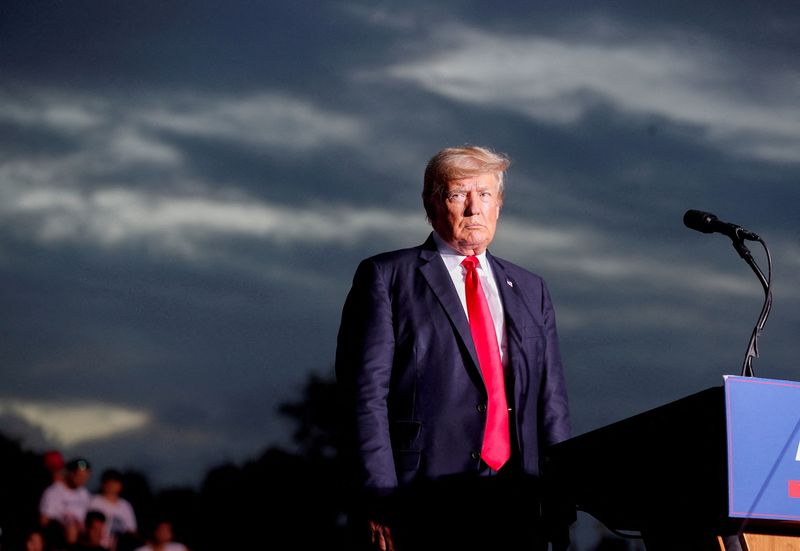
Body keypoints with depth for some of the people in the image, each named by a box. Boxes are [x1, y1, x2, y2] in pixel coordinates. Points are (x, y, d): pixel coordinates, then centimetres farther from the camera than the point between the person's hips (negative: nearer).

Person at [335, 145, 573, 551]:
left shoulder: (530, 291, 21)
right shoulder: (387, 277, 6)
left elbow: (551, 399, 17)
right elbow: (365, 394, -3)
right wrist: (380, 500, -12)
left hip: (516, 508, 4)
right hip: (424, 506, -4)